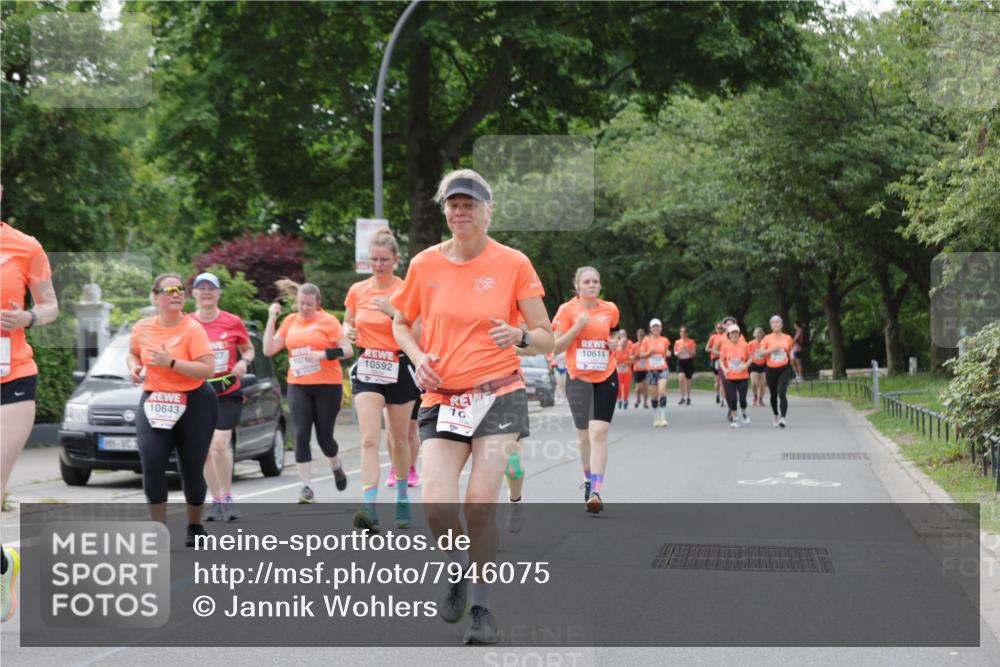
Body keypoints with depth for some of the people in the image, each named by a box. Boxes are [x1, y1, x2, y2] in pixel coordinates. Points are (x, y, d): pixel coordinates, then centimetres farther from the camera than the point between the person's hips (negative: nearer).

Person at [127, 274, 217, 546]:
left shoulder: (192, 329, -12)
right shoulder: (142, 328, 1)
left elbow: (208, 369, -19)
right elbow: (133, 353, 22)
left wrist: (172, 362, -27)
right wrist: (134, 367, -1)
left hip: (194, 403, -3)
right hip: (153, 402, 3)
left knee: (191, 468, 4)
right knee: (152, 462, -15)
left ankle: (195, 526, 25)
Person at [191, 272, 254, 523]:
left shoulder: (233, 322, -1)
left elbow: (248, 348, 12)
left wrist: (244, 362, -9)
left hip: (228, 393, -2)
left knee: (220, 444, -15)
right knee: (205, 449, 3)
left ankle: (228, 497, 0)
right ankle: (217, 500, 15)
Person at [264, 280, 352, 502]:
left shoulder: (328, 321, -3)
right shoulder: (290, 321, 9)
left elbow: (347, 350, -6)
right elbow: (269, 350, 6)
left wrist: (324, 354, -21)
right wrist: (271, 319, 0)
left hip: (327, 386, -3)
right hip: (298, 387, 3)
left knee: (324, 436, 4)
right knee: (301, 435, -8)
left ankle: (336, 468, 36)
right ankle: (306, 486, -4)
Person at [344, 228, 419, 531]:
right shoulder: (357, 290, 5)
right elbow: (347, 322, 19)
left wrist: (393, 312, -25)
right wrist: (349, 332, -3)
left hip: (399, 368, -2)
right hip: (367, 367, 2)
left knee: (399, 440, 11)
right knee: (370, 439, -13)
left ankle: (402, 499, 32)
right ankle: (369, 509, -22)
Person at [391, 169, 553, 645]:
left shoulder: (513, 264, -1)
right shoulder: (425, 264, 4)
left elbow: (546, 340, 2)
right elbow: (401, 324, 19)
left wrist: (519, 336, -21)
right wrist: (418, 357, -2)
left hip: (499, 395, -1)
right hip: (442, 398, 2)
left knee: (481, 504, -10)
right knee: (436, 505, -14)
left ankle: (481, 606, 9)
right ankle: (460, 565, 20)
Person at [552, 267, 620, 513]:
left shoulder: (610, 309, 5)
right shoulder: (567, 310, -3)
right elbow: (556, 346, -5)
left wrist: (615, 343, 2)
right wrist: (577, 327, -17)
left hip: (606, 377, 0)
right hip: (578, 378, 0)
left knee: (599, 432, -13)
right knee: (584, 434, 9)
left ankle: (595, 492, -17)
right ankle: (588, 479, 34)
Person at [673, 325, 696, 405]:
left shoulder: (691, 342, -2)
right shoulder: (677, 342, 5)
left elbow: (693, 353, -4)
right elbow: (675, 353, 10)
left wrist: (686, 348, -18)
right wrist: (678, 352, -12)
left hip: (689, 362, -1)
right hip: (680, 362, 1)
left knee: (688, 380, 7)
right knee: (681, 376, -24)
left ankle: (688, 398, 26)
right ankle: (682, 397, -15)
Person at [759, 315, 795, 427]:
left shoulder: (787, 338, 4)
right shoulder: (767, 338, 0)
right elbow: (761, 353, -8)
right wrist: (772, 349, -18)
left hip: (784, 369, -1)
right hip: (771, 369, 1)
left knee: (782, 394, -18)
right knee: (773, 395, 13)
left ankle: (782, 418, -24)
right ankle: (776, 416, 35)